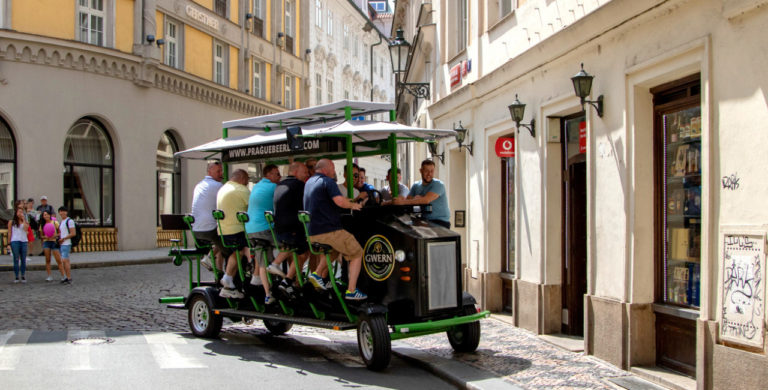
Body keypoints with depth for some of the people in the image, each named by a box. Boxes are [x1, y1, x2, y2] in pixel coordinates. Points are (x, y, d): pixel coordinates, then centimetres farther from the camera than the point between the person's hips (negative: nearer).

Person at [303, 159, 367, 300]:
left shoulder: (309, 182, 17)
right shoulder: (327, 181, -10)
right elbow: (340, 201, -24)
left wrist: (347, 200, 27)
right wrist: (353, 205, -4)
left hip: (311, 233, 8)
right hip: (329, 231, -8)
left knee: (335, 248, 34)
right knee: (357, 253, 7)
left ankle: (317, 273, 16)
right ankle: (351, 291, 2)